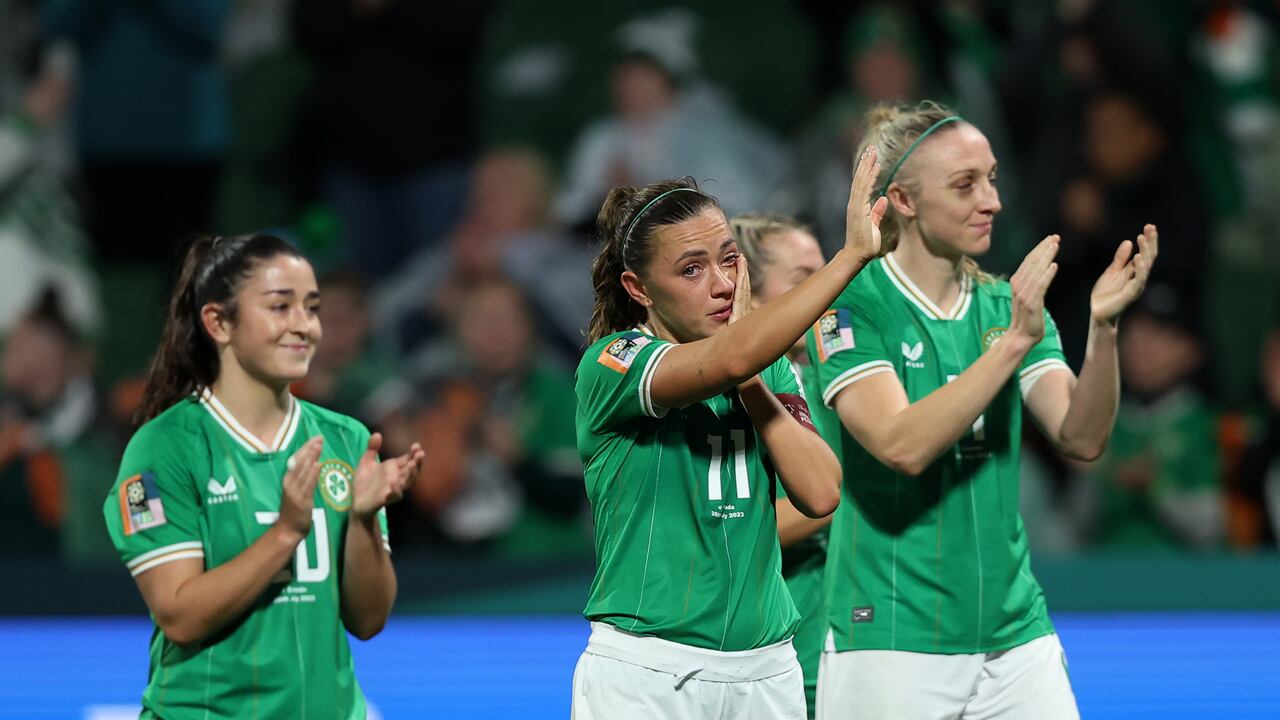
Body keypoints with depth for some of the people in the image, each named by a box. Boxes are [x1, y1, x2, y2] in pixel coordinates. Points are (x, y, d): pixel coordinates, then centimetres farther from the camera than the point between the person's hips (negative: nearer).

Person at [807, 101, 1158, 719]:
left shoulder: (1006, 305, 9)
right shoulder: (851, 305, -7)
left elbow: (1081, 439, -2)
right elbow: (902, 446, -21)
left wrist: (1102, 326, -17)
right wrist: (1015, 340, -25)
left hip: (1014, 635, 5)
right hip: (893, 640, -5)